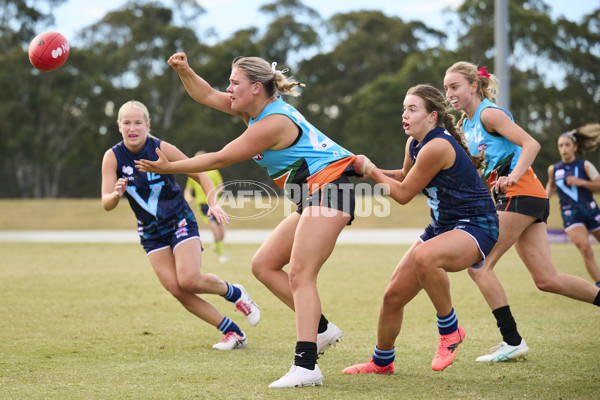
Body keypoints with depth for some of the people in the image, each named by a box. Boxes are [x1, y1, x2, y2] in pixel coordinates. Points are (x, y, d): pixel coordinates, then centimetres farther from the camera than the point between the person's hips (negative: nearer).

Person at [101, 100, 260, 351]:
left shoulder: (162, 149, -15)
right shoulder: (113, 157, -10)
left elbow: (199, 173, -5)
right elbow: (107, 204, -14)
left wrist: (213, 203, -18)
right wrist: (116, 194, -37)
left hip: (180, 222, -3)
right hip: (151, 233, 3)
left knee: (189, 280, -21)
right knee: (176, 289, -8)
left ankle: (235, 293, 9)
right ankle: (232, 333, 2)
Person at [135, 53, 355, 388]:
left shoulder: (272, 123, -18)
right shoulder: (259, 109, 12)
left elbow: (219, 160, -14)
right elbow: (207, 96, 18)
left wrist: (168, 167, -6)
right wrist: (184, 71, -1)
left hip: (329, 189, -11)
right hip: (313, 198, 11)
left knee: (300, 275, -19)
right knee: (263, 265, 8)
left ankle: (306, 366, -25)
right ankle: (321, 329, 9)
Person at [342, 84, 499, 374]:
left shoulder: (436, 147, -23)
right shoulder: (414, 144, 6)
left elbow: (403, 194, -14)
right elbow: (405, 176, 29)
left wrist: (370, 170, -2)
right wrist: (370, 170, 15)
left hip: (476, 227, -9)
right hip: (443, 227, 9)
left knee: (423, 257, -40)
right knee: (393, 296, 4)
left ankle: (450, 331, -18)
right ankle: (381, 362, 27)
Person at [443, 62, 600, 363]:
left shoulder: (488, 114, -7)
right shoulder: (465, 123, 19)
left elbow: (531, 144, -16)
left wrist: (512, 177, -26)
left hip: (520, 193, -9)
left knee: (478, 265, -8)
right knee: (546, 279, 3)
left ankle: (512, 342, -7)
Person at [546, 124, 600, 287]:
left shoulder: (585, 166, -1)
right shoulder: (553, 169, 6)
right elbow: (551, 185, 26)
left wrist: (581, 182, -18)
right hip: (570, 215, 0)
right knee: (585, 248, -20)